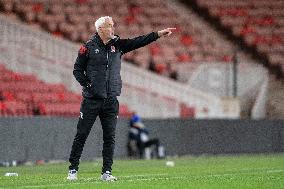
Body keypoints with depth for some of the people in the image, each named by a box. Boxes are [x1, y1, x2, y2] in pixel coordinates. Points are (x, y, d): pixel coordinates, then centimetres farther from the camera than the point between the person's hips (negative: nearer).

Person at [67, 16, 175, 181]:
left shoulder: (118, 44, 8)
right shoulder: (89, 47, -3)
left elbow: (138, 42, 1)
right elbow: (78, 70, 2)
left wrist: (158, 34, -7)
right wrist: (87, 84, -10)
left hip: (111, 101, 4)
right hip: (91, 99, -4)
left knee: (110, 137, 3)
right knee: (81, 135, 0)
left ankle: (107, 172, 9)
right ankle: (73, 170, 7)